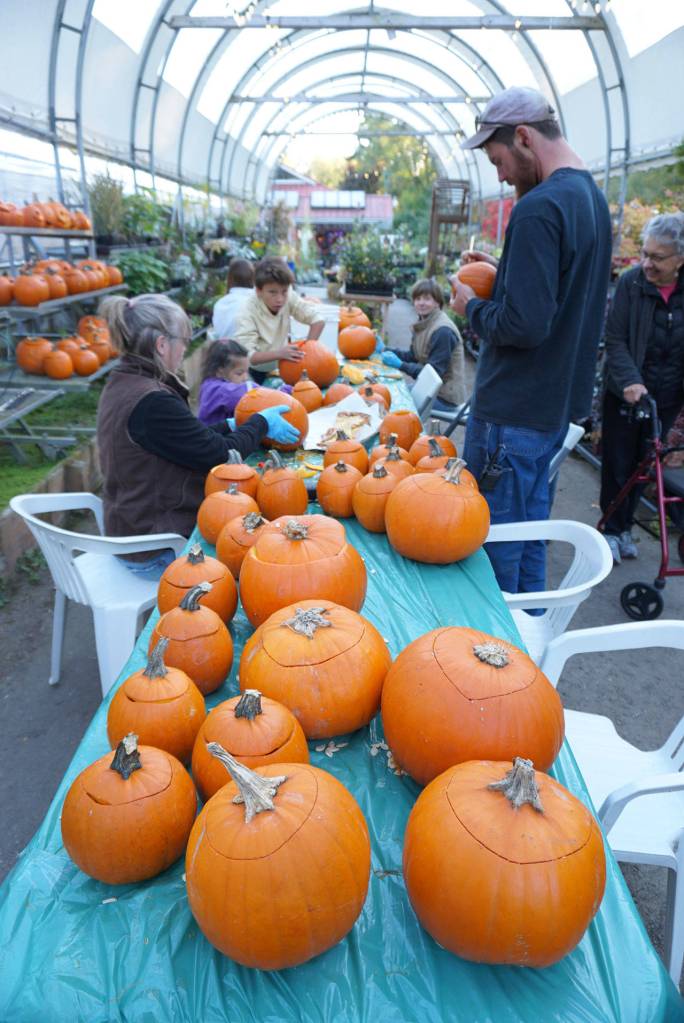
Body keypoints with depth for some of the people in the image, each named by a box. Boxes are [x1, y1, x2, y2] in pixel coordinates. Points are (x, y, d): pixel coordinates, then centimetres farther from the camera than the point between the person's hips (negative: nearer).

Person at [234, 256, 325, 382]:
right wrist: (279, 353, -43)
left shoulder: (288, 298, -16)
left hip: (278, 367, 4)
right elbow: (246, 356, -31)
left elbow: (318, 320, -11)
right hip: (253, 372, -4)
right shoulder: (248, 312, -27)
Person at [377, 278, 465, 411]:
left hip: (444, 397, -8)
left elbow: (435, 372, -22)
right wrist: (385, 349, 1)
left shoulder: (443, 331, -22)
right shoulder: (423, 323, 5)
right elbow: (413, 356, 12)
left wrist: (400, 365, -26)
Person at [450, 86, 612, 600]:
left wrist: (473, 305, -8)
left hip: (512, 412, -10)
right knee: (530, 529, 20)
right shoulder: (592, 196, 13)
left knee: (491, 544, 3)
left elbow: (523, 324, -26)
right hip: (560, 404, 10)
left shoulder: (539, 208, -19)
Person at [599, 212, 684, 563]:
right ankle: (611, 529, 22)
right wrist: (629, 381, -28)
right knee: (617, 465, 4)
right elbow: (615, 339, -14)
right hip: (625, 395, -3)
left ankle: (625, 528, 31)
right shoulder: (631, 282, -11)